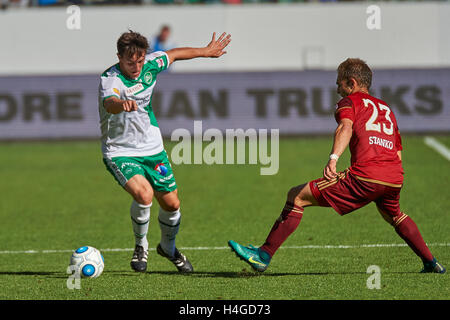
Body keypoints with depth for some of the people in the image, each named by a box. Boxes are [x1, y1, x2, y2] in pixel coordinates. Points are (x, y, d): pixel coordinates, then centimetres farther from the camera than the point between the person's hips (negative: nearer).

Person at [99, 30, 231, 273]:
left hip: (152, 149, 5)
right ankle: (141, 246, -1)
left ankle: (168, 248, 37)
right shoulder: (110, 79, -24)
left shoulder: (150, 65, -7)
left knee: (171, 204, 6)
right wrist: (122, 104, -71)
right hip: (119, 152, -5)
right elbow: (109, 103, -48)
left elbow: (174, 54, 15)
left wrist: (207, 51, 28)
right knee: (143, 194, -29)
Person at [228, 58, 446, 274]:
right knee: (393, 214, 41)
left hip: (365, 176, -7)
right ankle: (430, 263, 40)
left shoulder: (350, 102, 11)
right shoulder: (386, 108, 30)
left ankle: (264, 256, -5)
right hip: (395, 179, 7)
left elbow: (346, 127, -13)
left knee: (297, 197, 1)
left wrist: (334, 157, -28)